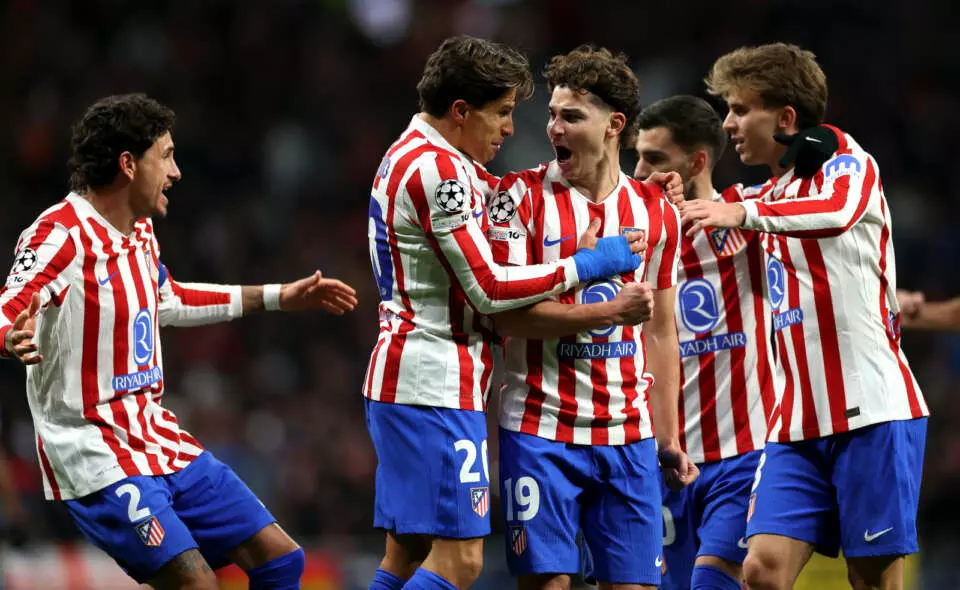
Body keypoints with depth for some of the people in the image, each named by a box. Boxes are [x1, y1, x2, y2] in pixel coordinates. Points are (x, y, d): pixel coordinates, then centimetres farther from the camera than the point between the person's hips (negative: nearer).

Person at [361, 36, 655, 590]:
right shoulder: (438, 169, -16)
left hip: (402, 375, 11)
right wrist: (587, 264, -9)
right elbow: (490, 289, -16)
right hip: (438, 384, -11)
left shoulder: (412, 153, 16)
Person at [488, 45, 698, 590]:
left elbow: (661, 333, 14)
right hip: (540, 430, -3)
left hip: (629, 434, 3)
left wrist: (668, 437, 11)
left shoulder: (657, 212, 9)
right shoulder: (522, 196, -3)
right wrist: (604, 312, -18)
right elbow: (505, 313, -11)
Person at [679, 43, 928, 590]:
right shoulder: (776, 191, 19)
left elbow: (841, 211, -28)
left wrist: (745, 212, -42)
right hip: (800, 422, 7)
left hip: (872, 412, -7)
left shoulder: (846, 161, -5)